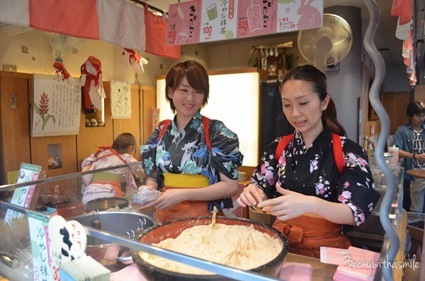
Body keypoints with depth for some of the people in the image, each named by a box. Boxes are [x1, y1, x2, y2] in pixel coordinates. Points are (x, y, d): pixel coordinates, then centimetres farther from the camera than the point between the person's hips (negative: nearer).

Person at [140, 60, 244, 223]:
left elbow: (231, 185, -10)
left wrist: (183, 194, -18)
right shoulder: (160, 132, 4)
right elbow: (153, 177, 14)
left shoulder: (216, 131, -8)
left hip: (204, 217, -3)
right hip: (164, 216, 3)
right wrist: (148, 191, -8)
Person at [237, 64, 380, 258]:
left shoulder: (349, 152, -6)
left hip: (325, 250, -2)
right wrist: (254, 195, -17)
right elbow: (266, 198, 6)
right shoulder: (277, 148, 3)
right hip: (280, 244, 2)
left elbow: (356, 213, -12)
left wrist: (312, 205, -30)